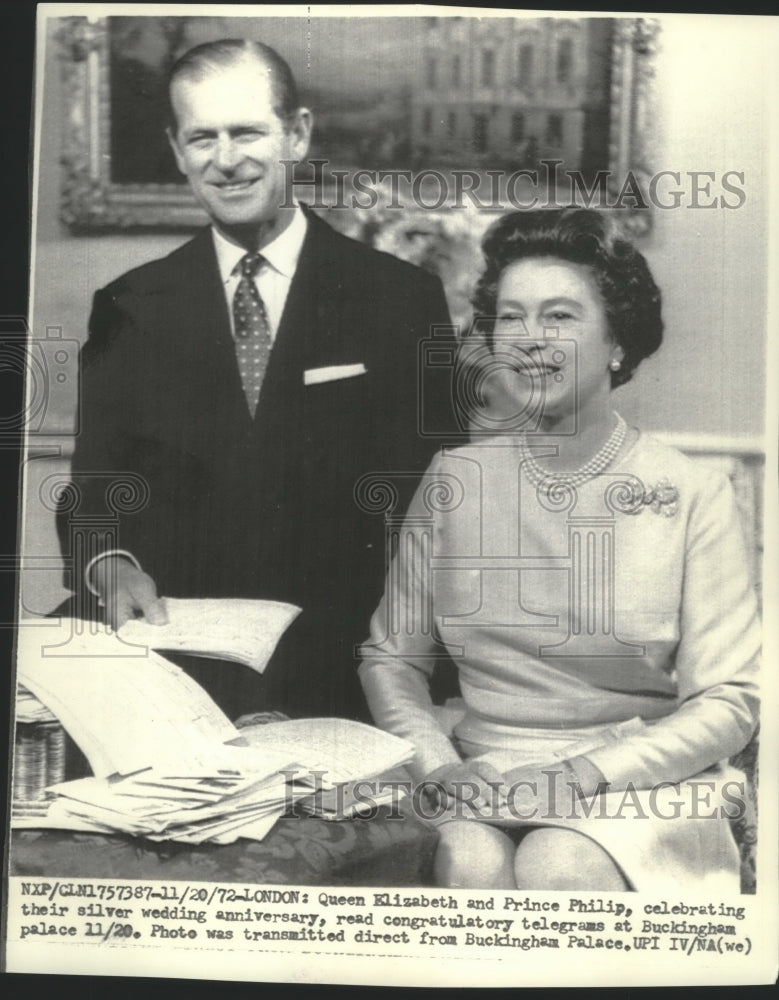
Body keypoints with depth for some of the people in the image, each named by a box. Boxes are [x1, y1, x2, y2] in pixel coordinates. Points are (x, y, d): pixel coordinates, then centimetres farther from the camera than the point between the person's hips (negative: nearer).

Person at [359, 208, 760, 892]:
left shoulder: (691, 494, -4)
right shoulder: (453, 480, 3)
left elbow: (728, 703, -5)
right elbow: (391, 656, 7)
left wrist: (583, 773, -16)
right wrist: (440, 765, -10)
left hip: (645, 785, -1)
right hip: (486, 778, 1)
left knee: (557, 865, -29)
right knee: (471, 861, -29)